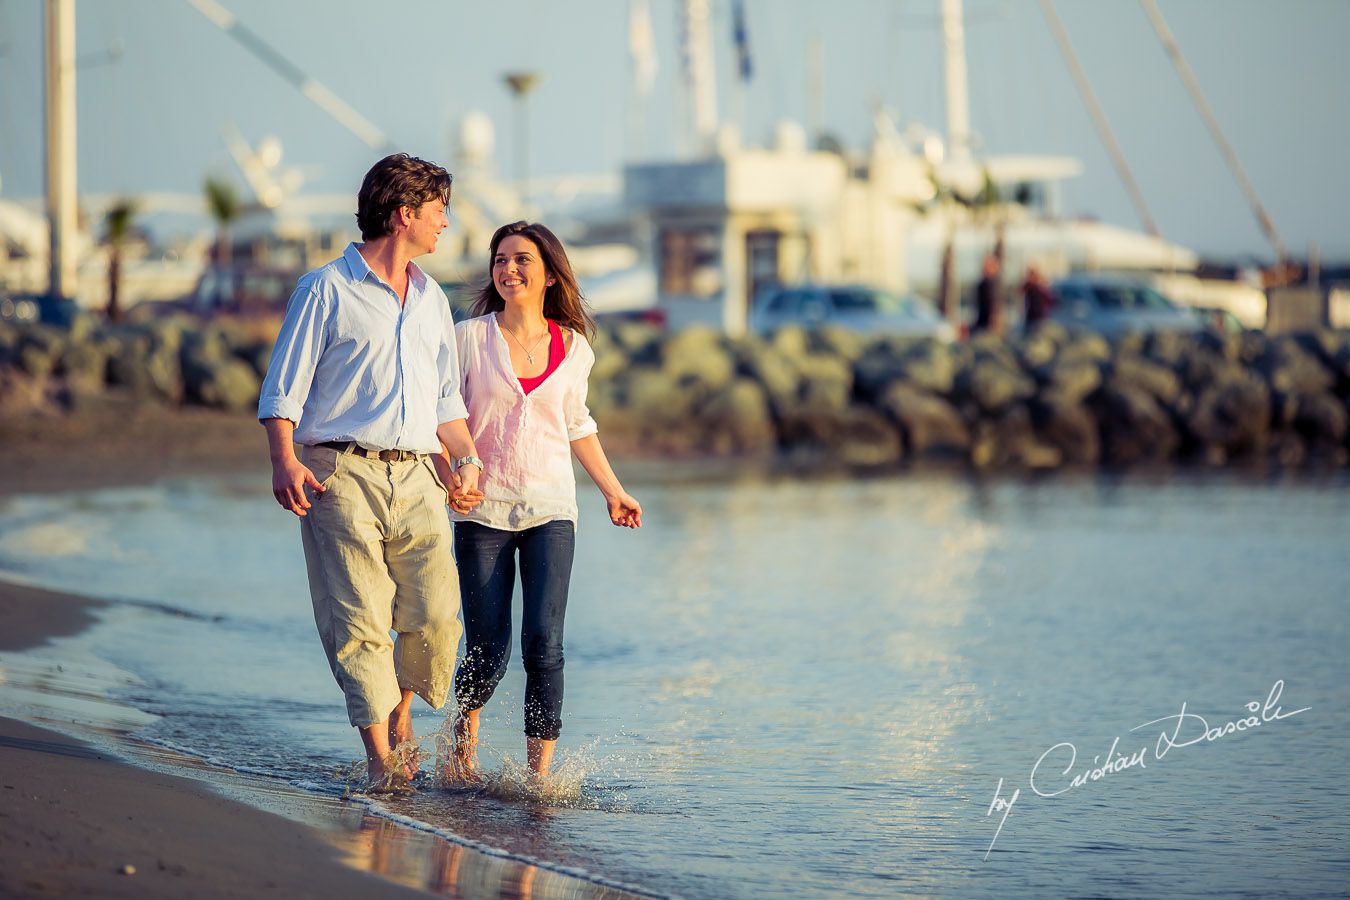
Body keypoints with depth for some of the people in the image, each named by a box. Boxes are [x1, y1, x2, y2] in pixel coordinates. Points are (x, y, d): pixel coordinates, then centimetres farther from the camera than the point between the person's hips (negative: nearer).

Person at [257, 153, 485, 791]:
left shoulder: (432, 301, 22)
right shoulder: (327, 290, 4)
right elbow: (284, 389, 0)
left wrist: (466, 461, 10)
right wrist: (284, 461, -15)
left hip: (417, 477, 5)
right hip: (343, 473, -5)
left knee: (436, 615, -8)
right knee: (360, 620, -9)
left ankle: (402, 711, 17)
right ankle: (380, 757, -5)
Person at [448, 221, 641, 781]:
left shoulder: (573, 347, 6)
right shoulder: (469, 338, -1)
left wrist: (613, 491, 24)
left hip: (550, 510, 2)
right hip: (483, 510, -1)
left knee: (544, 643, -12)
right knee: (488, 650, 0)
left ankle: (539, 773, -10)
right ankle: (465, 735, 32)